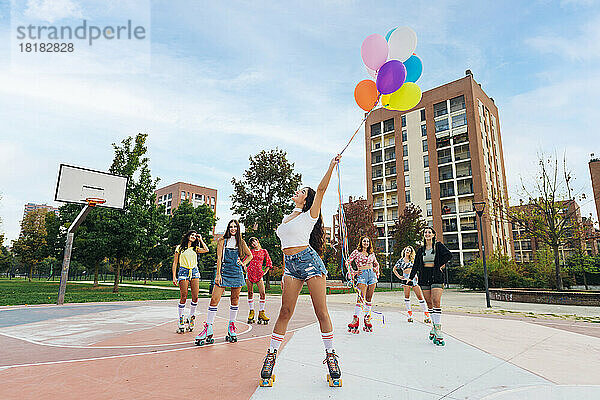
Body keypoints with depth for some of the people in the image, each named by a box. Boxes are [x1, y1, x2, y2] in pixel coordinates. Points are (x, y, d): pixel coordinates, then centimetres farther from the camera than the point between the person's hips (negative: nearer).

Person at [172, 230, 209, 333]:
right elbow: (175, 263, 7)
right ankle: (181, 320, 5)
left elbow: (206, 250, -2)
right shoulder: (180, 248, 8)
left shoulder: (195, 249, 15)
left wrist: (200, 239, 8)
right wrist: (174, 276, -1)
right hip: (183, 271, -3)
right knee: (183, 297, -7)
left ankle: (191, 317, 13)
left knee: (195, 297, -4)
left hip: (194, 271, 3)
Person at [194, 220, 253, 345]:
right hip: (224, 271, -2)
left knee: (234, 300, 7)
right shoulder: (222, 241, 5)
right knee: (214, 299, -9)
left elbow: (250, 255, 21)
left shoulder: (241, 242, 11)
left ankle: (231, 326, 19)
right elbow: (219, 258, -1)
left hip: (237, 273, 2)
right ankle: (208, 328, -4)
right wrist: (218, 274, -8)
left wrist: (243, 264, 5)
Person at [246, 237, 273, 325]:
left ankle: (261, 313, 0)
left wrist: (265, 272, 4)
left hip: (259, 274, -1)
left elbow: (269, 263, 12)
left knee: (262, 293, -10)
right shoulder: (250, 251, 9)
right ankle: (251, 312, 17)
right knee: (250, 293, 4)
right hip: (250, 273, 1)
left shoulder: (264, 251, 7)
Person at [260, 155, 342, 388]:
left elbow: (321, 189, -8)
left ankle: (330, 356, 11)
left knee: (321, 312, -1)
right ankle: (271, 355, 10)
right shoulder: (286, 218, 21)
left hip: (309, 260, -5)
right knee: (285, 312, 2)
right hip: (290, 265, 5)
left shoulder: (309, 215, 4)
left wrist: (332, 166, -12)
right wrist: (285, 273, 21)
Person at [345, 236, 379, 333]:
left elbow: (376, 264, 29)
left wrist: (377, 272, 15)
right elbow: (348, 263, 1)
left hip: (372, 274, 5)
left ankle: (367, 320, 16)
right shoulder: (356, 252, 2)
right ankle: (355, 320, -12)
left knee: (369, 299, 6)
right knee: (361, 298, -15)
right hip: (362, 275, -4)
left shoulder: (372, 253, 15)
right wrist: (353, 272, -4)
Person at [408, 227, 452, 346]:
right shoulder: (421, 249, 14)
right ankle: (435, 327, 14)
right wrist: (411, 277, 12)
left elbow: (448, 255, -12)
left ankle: (438, 330, -16)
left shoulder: (438, 245, 3)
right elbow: (416, 265, 16)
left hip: (436, 276, -4)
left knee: (436, 302, -15)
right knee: (429, 303, 4)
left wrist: (440, 265, -5)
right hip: (424, 277, 4)